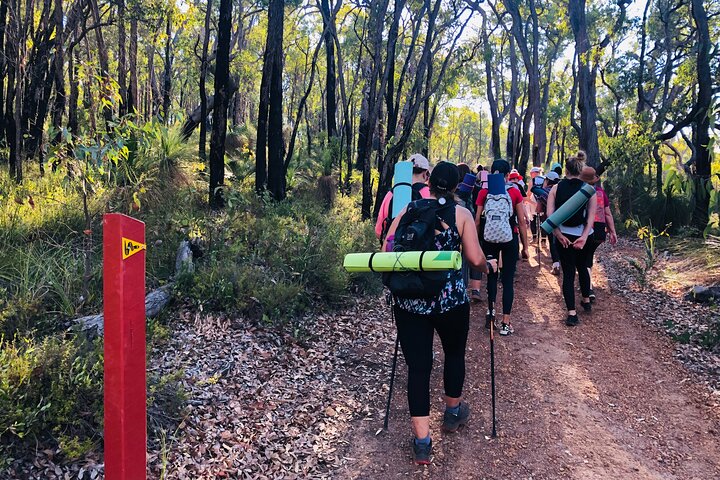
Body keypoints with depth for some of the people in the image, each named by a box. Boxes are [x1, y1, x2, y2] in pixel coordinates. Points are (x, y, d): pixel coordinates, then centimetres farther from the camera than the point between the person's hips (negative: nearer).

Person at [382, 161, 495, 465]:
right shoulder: (461, 214, 0)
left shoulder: (409, 209, 4)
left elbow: (387, 249, 2)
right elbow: (475, 259, -6)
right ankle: (453, 413, 44)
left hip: (409, 299, 1)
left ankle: (422, 442, 8)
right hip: (450, 298, -1)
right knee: (454, 353, 24)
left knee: (417, 365, 6)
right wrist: (488, 267, 16)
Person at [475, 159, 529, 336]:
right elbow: (522, 222, -2)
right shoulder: (515, 192, -2)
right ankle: (506, 322, 6)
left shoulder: (484, 192, -1)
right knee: (508, 279, 4)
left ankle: (491, 311, 6)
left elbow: (477, 220, -3)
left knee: (491, 275, 17)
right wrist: (525, 246, 5)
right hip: (510, 238, -1)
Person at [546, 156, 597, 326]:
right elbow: (591, 216, -11)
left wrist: (558, 234, -10)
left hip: (564, 235, -1)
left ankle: (572, 313, -3)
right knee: (582, 267, 24)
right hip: (582, 235, 1)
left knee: (568, 272, 3)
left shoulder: (556, 188, -1)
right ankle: (586, 300, 42)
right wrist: (584, 236, -15)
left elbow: (550, 214, -10)